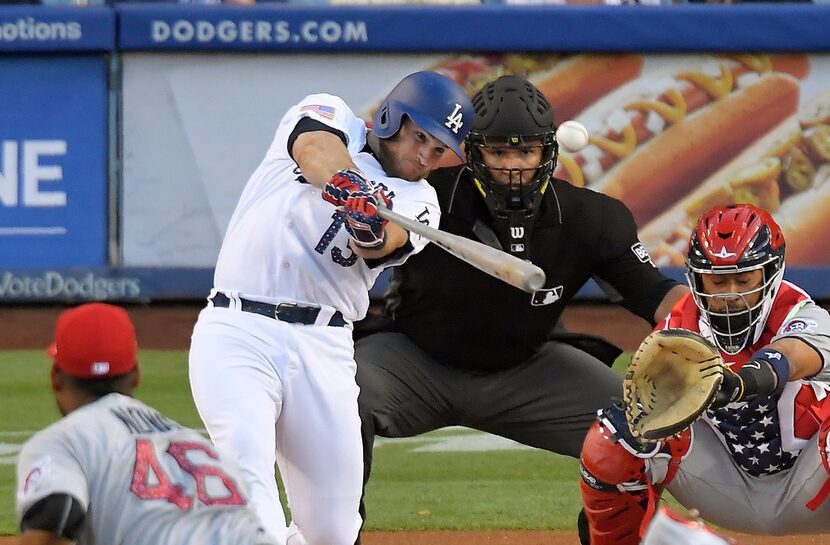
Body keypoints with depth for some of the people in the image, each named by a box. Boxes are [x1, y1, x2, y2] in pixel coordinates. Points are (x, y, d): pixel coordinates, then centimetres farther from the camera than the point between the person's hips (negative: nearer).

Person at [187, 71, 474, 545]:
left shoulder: (417, 202, 12)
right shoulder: (329, 118, 10)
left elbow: (377, 246, -12)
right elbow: (315, 148, -16)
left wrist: (372, 227, -35)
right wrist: (348, 183, -37)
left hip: (324, 347, 3)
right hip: (237, 332, -3)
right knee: (249, 480, -23)